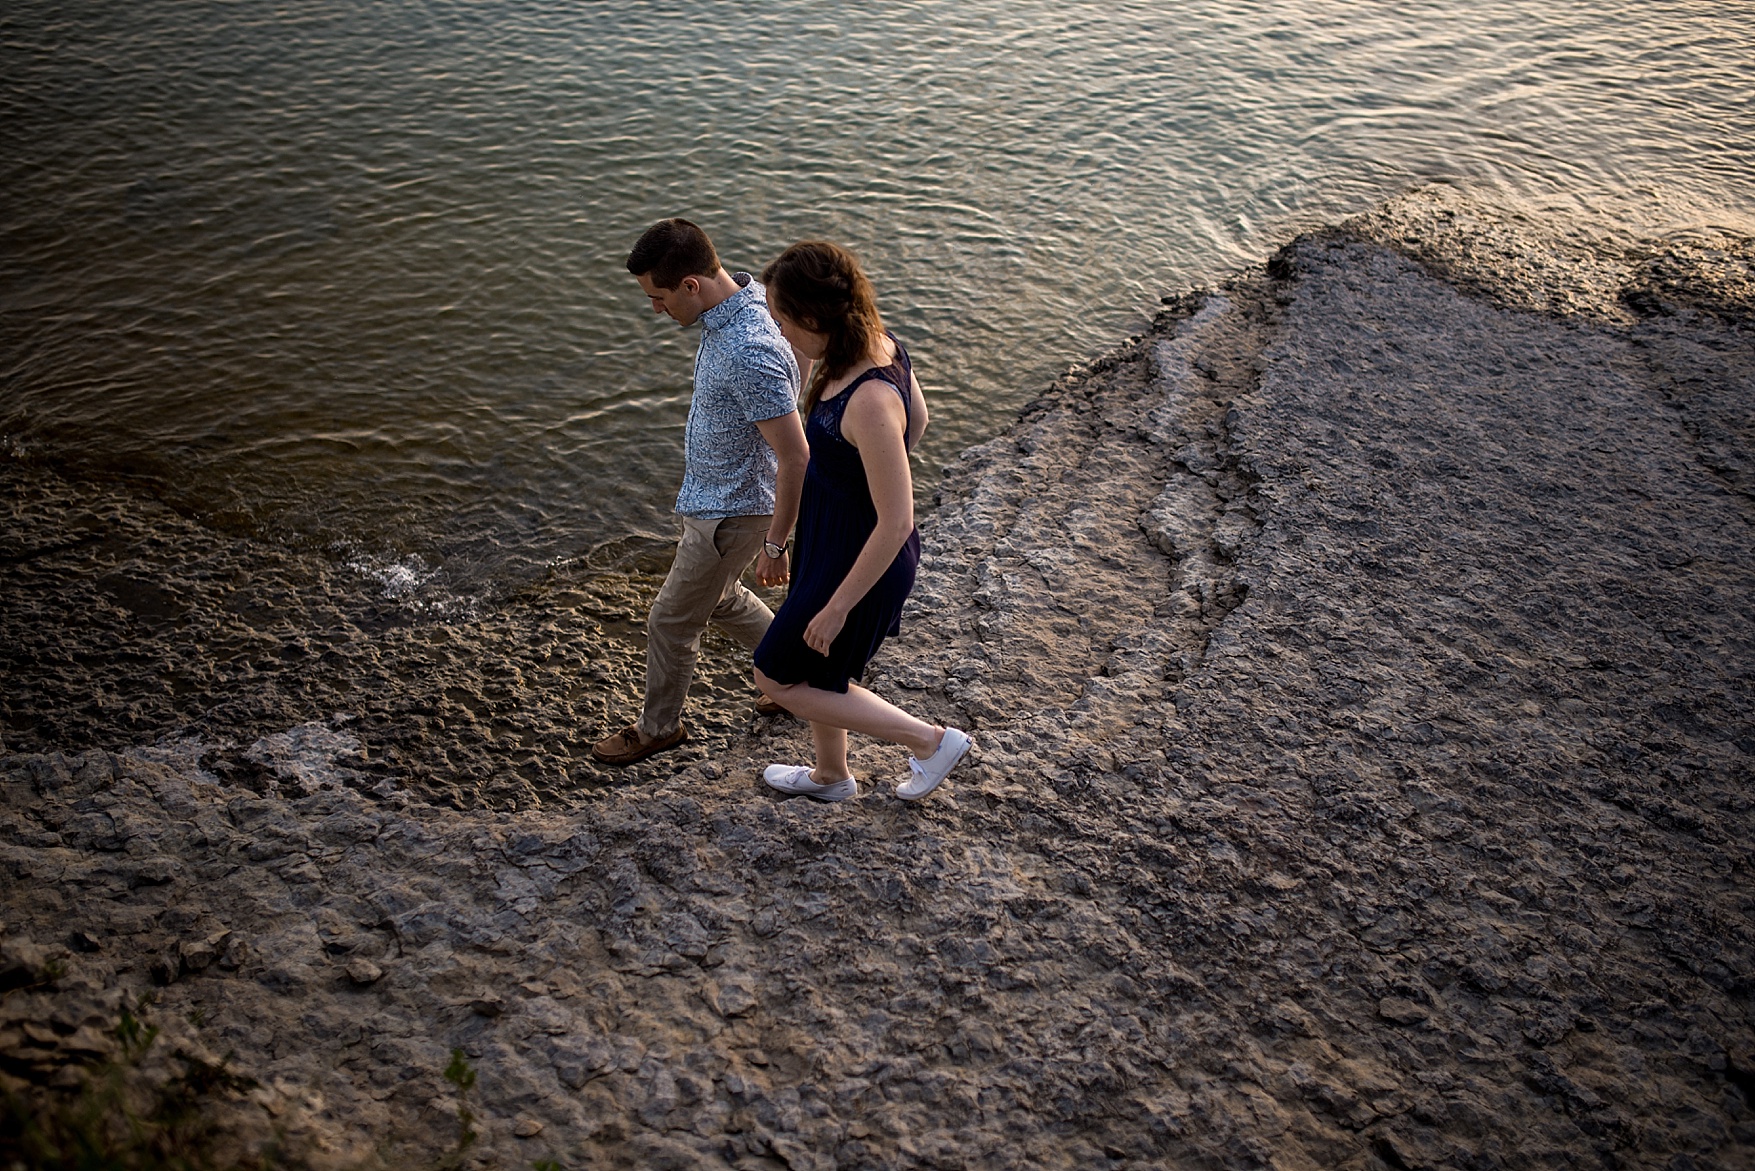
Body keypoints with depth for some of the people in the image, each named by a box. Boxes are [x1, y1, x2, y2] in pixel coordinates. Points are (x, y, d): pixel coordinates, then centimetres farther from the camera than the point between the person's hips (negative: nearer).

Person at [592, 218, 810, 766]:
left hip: (730, 514, -9)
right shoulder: (737, 300, -5)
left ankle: (658, 726, 32)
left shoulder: (750, 355, -35)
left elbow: (796, 459, -32)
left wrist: (775, 545, -23)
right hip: (709, 493, 10)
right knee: (718, 597, 28)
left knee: (672, 620, 9)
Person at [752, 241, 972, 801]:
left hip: (859, 559, -9)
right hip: (831, 537, 9)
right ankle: (831, 775, 54)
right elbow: (919, 419, 10)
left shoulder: (870, 402, -37)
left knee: (778, 678, 13)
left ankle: (932, 740, 21)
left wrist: (837, 607, -21)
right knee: (817, 665, 28)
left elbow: (896, 524, -31)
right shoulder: (881, 345, -10)